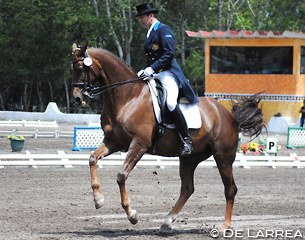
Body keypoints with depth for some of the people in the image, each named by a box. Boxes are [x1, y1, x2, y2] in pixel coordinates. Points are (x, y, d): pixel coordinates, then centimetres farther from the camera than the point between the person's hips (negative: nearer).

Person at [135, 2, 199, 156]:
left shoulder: (164, 30, -7)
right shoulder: (149, 34, 21)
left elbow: (169, 54, -17)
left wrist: (152, 68, -21)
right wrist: (144, 71, 6)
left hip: (168, 73, -10)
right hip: (153, 75, 10)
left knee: (171, 103, -31)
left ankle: (186, 140, -25)